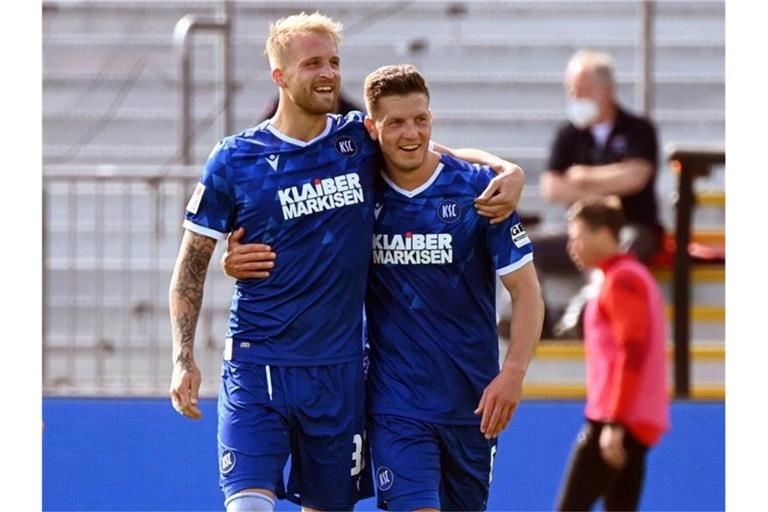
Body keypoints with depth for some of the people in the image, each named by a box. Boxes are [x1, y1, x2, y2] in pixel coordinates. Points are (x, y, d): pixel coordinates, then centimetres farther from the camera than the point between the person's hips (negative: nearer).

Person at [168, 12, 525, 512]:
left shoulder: (361, 141, 3)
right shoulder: (235, 161, -2)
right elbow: (192, 263, 4)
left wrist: (509, 171, -5)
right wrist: (184, 358, -4)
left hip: (340, 371, 3)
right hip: (256, 367, -3)